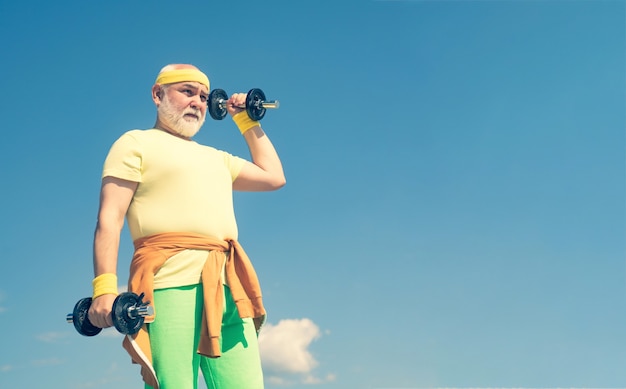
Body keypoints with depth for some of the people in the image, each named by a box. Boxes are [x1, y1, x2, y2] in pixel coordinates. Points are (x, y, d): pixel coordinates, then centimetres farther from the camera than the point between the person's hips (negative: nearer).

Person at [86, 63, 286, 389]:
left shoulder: (216, 157, 32)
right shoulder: (136, 143, 12)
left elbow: (273, 176, 35)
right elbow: (109, 218, 0)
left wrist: (247, 120, 37)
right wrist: (105, 287, -14)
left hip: (230, 288, 6)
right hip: (172, 283, -6)